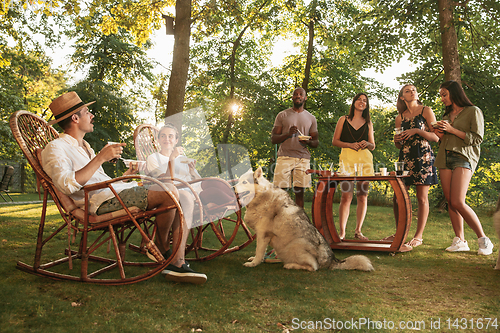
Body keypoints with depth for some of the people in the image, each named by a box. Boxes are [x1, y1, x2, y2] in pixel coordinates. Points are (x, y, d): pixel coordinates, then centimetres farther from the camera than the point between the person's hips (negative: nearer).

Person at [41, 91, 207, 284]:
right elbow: (67, 185, -19)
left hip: (117, 191, 9)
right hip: (101, 202, -9)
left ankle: (177, 265, -15)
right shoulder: (55, 148, 0)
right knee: (169, 194, -28)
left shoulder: (84, 147, 31)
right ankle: (162, 247, -2)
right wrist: (100, 158, -19)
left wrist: (126, 174, 40)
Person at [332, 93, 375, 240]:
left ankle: (358, 231, 9)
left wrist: (366, 144, -4)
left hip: (365, 159, 3)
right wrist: (350, 145, -7)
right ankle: (341, 231, -4)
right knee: (346, 196, -9)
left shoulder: (368, 123, 18)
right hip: (347, 158, -2)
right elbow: (335, 141, 8)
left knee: (363, 196, 0)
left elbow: (373, 146, 19)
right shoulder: (343, 120, 13)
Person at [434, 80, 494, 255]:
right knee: (450, 202, -1)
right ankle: (460, 241, 5)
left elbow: (477, 139, -7)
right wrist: (440, 134, 5)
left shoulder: (473, 111, 2)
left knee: (458, 202, -17)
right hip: (445, 158, 7)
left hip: (463, 158, -6)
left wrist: (452, 130, -10)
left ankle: (483, 239, -4)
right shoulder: (447, 115, 21)